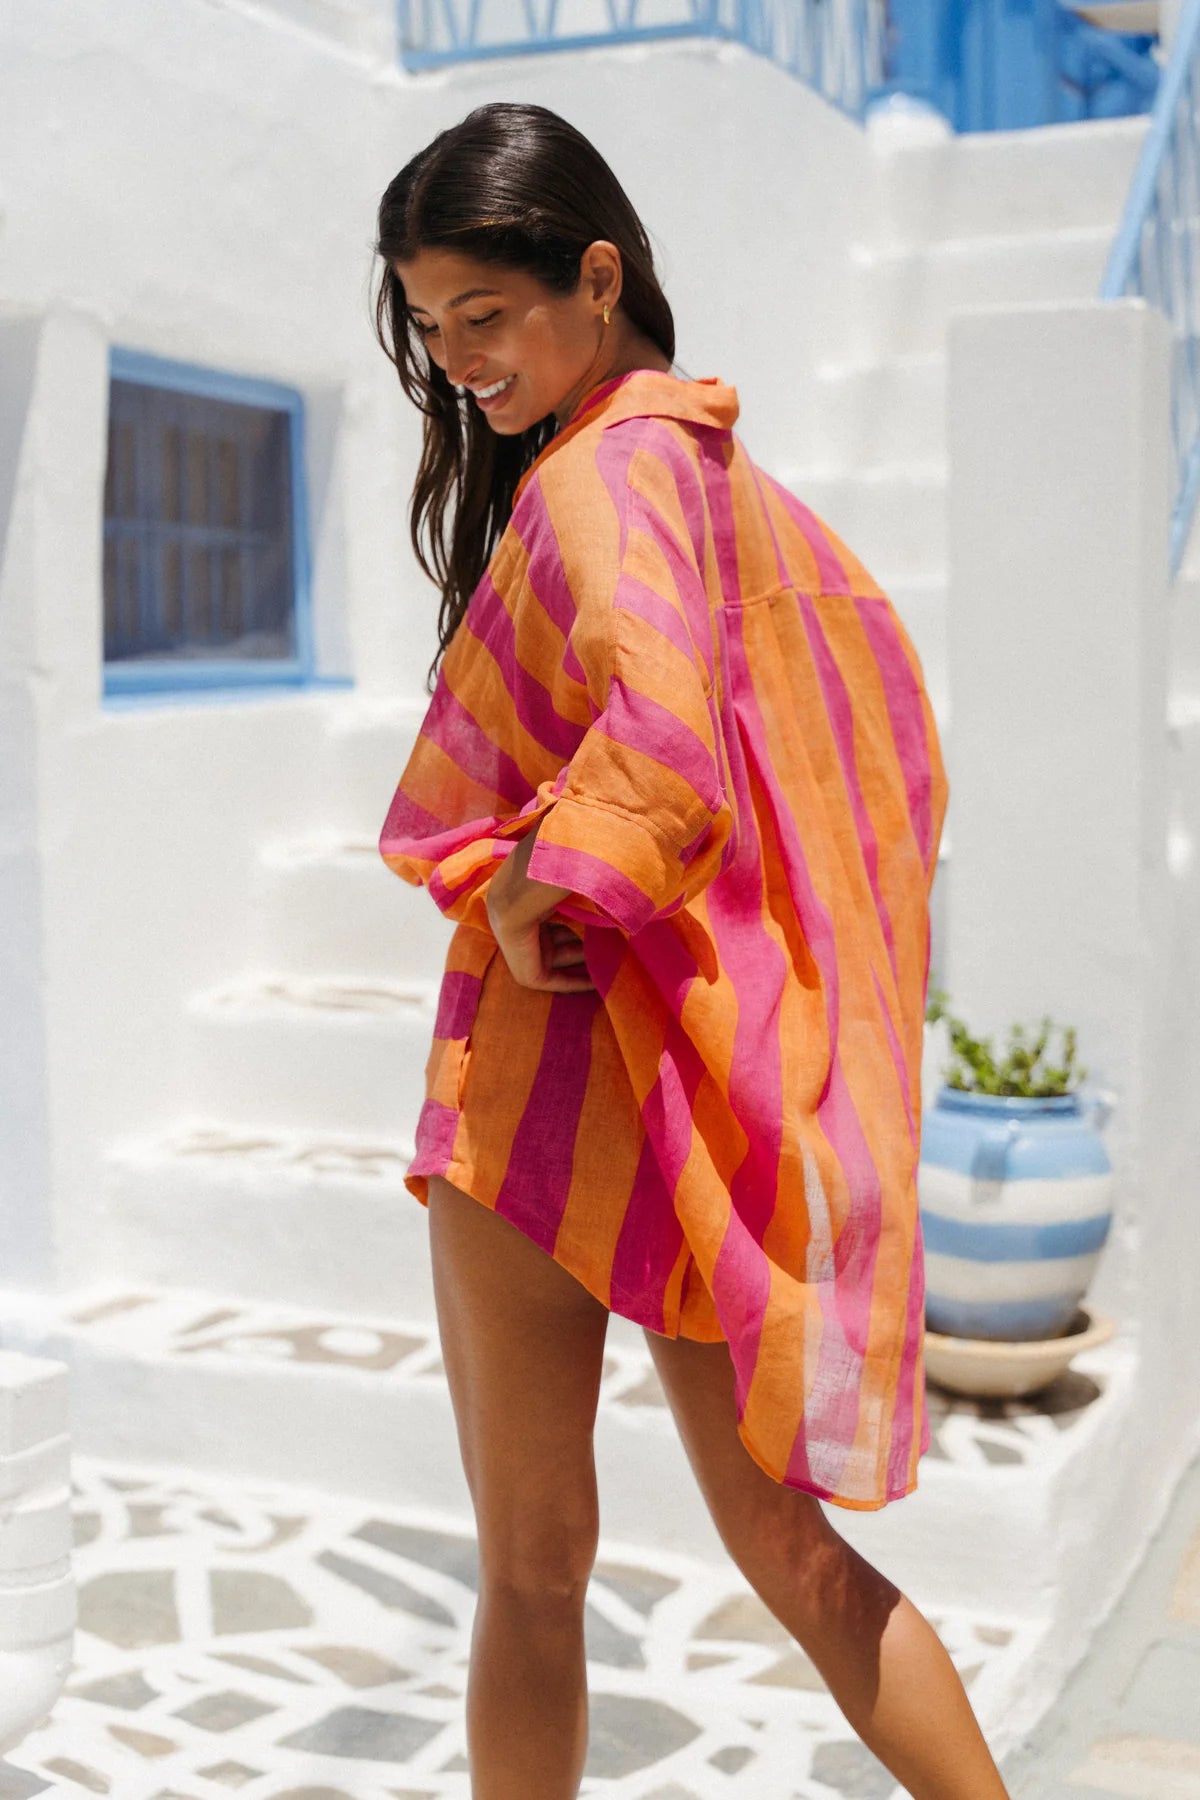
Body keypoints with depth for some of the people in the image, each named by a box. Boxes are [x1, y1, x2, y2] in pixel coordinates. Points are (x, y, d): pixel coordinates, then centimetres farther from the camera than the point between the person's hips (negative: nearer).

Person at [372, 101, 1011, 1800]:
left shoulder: (604, 468, -12)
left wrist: (539, 888, -16)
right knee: (789, 1549, 17)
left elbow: (661, 728, -32)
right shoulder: (716, 461, 15)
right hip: (721, 1083, 9)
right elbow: (883, 687, 22)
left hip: (562, 1049, -9)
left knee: (534, 1567, 7)